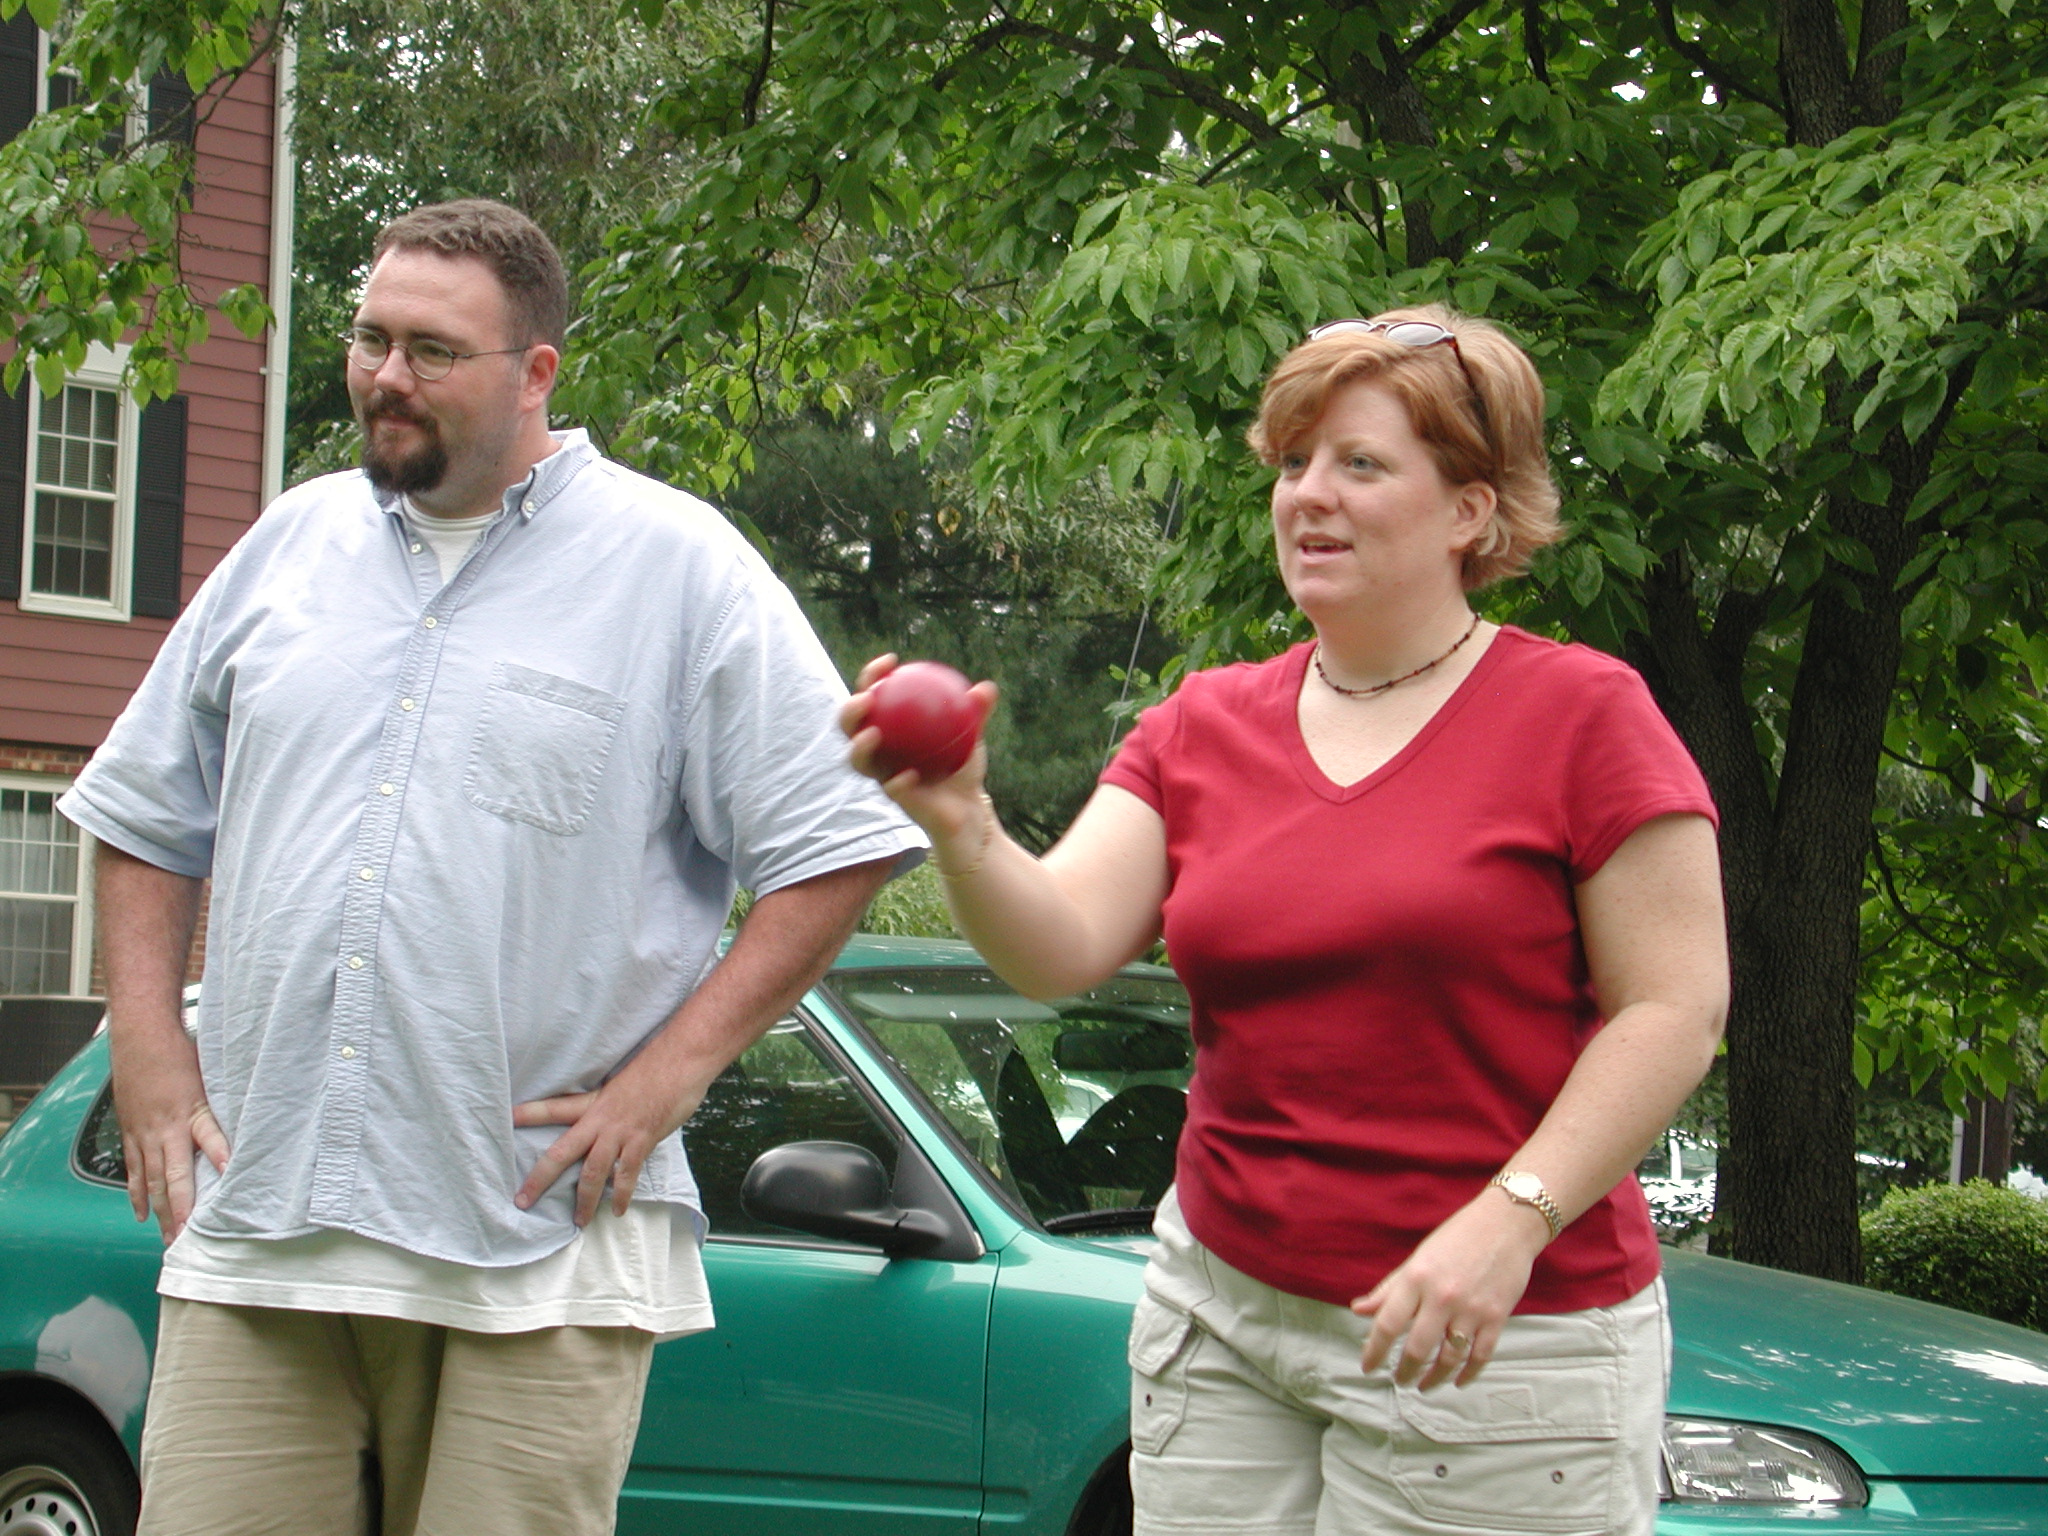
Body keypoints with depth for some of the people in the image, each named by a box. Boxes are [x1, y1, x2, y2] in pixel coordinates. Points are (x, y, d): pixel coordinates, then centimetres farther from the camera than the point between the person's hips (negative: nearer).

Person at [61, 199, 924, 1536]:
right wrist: (147, 1041, 9)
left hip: (539, 1244, -4)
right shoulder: (291, 546, 15)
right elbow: (147, 819, 23)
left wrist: (670, 1072, -9)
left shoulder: (677, 565, 1)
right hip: (251, 1229, 4)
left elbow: (838, 847, -3)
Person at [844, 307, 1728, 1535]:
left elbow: (1676, 1008, -10)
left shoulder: (1580, 711, -4)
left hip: (1490, 1344, -4)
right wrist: (962, 828, -21)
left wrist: (1512, 1216, -20)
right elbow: (1062, 947, -2)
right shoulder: (1202, 728, 10)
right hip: (1223, 1312, 4)